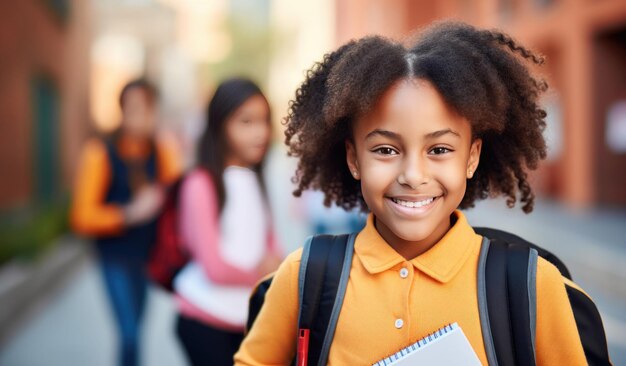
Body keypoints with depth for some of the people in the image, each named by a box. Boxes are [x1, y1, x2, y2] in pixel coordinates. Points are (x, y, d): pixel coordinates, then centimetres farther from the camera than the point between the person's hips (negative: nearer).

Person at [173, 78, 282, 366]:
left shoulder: (254, 181, 7)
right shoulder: (202, 185, -14)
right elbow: (215, 267, -16)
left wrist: (272, 262, -9)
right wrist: (260, 275, 0)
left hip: (247, 321, 6)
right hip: (204, 321, -6)